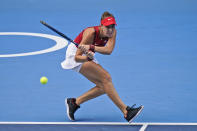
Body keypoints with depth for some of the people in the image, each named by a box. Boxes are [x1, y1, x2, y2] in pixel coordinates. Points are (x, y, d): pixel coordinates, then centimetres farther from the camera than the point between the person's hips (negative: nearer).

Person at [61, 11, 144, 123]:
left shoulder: (112, 32, -17)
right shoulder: (91, 33, -32)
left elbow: (108, 50, -35)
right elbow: (77, 57, -31)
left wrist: (91, 48, -49)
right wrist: (88, 57, -51)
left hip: (88, 56, 7)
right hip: (75, 54, -7)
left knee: (103, 87, -3)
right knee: (106, 77, -22)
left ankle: (74, 102, 9)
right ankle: (126, 112, -26)